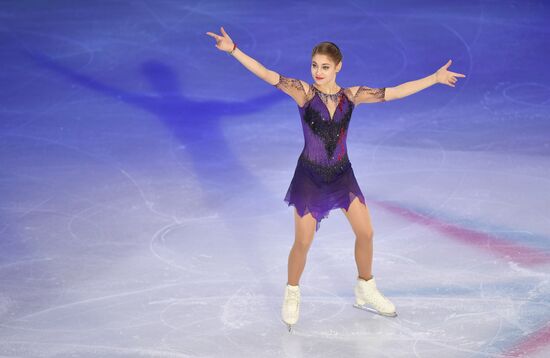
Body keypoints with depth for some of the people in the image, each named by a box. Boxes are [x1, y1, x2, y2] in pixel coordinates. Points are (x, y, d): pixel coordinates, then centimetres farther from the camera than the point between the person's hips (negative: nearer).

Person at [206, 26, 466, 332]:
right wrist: (234, 51, -35)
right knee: (303, 242, 1)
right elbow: (267, 75, -24)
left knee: (365, 233, 7)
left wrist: (435, 78, -3)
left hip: (342, 174, 3)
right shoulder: (304, 92, -15)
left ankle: (366, 290, 31)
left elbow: (394, 92, -3)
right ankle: (291, 296, 27)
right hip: (309, 175, -3)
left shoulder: (352, 96, -6)